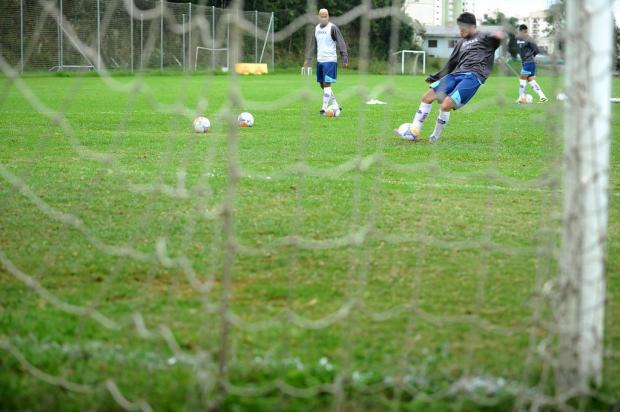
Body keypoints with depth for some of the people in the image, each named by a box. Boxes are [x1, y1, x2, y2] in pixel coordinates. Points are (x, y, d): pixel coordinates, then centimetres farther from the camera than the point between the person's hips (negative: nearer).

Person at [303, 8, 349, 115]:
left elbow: (341, 44, -10)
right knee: (322, 84, 10)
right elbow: (314, 46, 22)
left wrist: (345, 59, -17)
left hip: (330, 60, -7)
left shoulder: (333, 28, -7)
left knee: (327, 84, -11)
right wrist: (308, 59, 18)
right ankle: (336, 105, 21)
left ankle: (324, 108, -9)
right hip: (320, 60, 7)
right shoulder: (317, 28, 13)